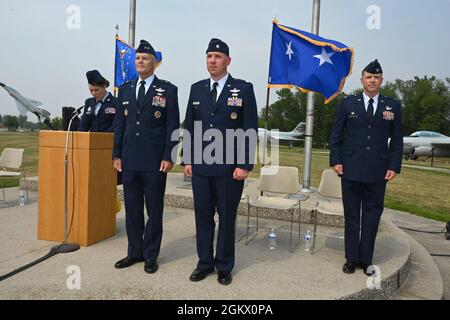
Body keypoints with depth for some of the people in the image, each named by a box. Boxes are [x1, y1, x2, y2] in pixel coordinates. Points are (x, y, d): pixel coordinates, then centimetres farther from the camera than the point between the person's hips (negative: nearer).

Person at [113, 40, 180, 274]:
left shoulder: (167, 90, 0)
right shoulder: (125, 89, 13)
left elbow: (172, 126, -4)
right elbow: (119, 124, 12)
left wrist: (169, 157, -10)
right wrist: (117, 155, 7)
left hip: (155, 162, -4)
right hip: (130, 160, 5)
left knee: (154, 210, 6)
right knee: (132, 209, 12)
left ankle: (151, 256, 19)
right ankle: (135, 252, 26)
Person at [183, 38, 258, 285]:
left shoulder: (244, 88, -1)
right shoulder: (196, 89, 11)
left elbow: (250, 130, -5)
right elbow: (189, 127, 12)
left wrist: (244, 165, -10)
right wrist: (187, 160, 6)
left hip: (230, 167, -3)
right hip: (200, 166, 4)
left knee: (227, 218, 8)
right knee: (203, 216, 10)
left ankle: (224, 266, 24)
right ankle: (204, 263, 26)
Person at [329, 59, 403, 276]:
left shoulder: (393, 107, 7)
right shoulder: (348, 104, 5)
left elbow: (397, 141, 8)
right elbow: (336, 135, 5)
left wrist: (394, 166, -1)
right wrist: (335, 161, -3)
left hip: (377, 173, 1)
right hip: (351, 170, -1)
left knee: (372, 216, 8)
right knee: (351, 216, 7)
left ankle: (366, 260, 21)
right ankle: (352, 258, 19)